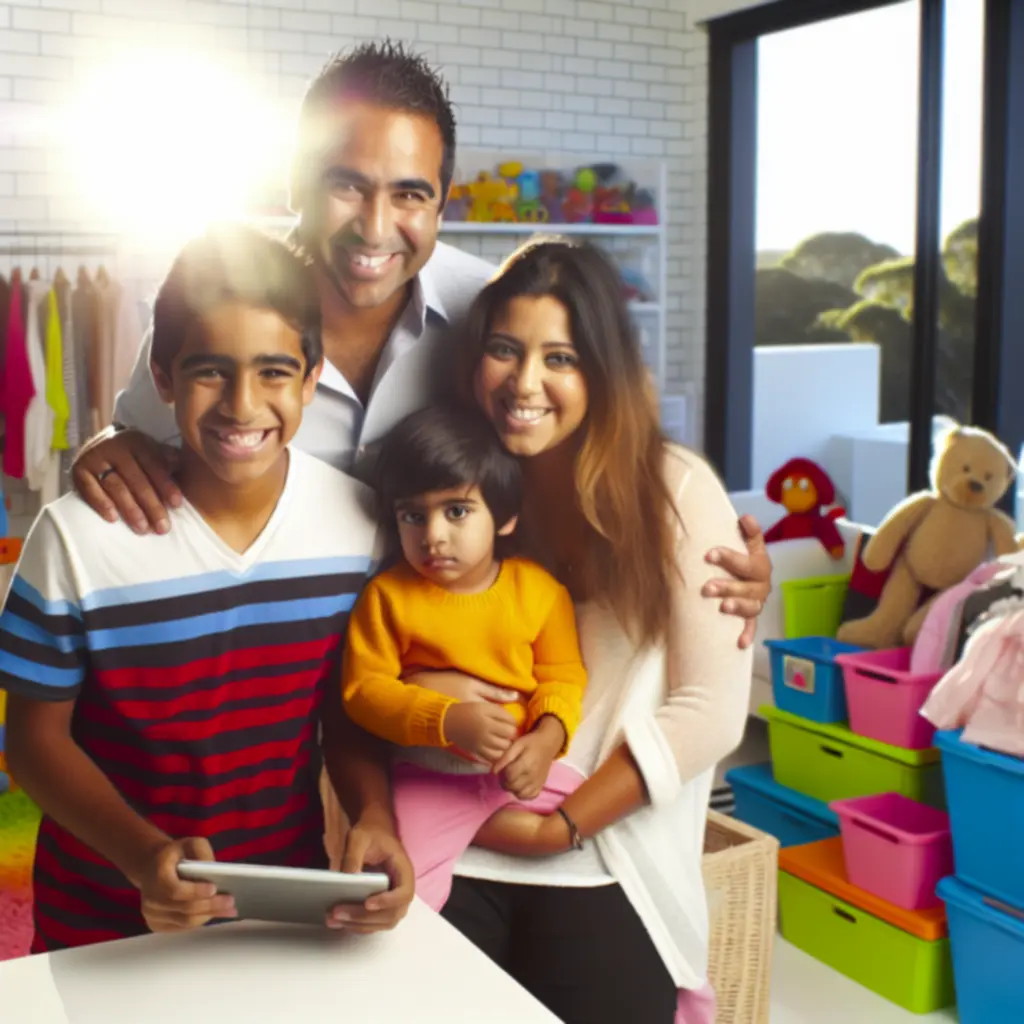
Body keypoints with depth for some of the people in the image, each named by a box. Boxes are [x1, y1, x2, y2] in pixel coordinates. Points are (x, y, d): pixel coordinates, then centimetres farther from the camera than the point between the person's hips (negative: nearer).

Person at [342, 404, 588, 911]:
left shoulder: (539, 588, -3)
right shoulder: (387, 595, -6)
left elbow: (563, 678, -1)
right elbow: (363, 689, -9)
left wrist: (546, 740, -21)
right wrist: (449, 721, -23)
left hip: (524, 765, 2)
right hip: (430, 776, -2)